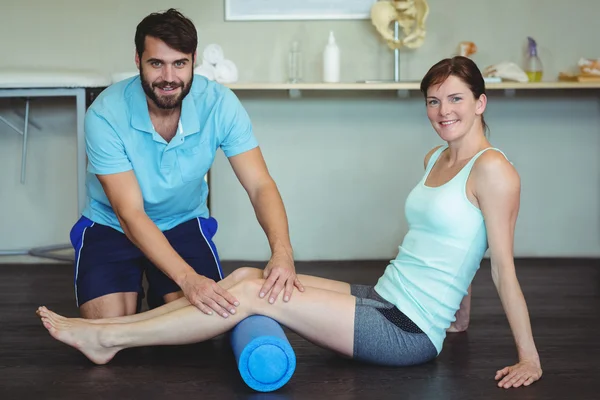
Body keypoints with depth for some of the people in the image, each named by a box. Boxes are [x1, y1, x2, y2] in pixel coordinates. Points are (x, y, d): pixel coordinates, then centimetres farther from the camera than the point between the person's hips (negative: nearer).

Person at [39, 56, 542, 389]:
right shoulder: (436, 158, 13)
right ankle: (107, 330, 3)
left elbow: (504, 266, -14)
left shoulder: (492, 169, -13)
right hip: (383, 301, 8)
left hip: (409, 332, -8)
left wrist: (530, 358, -13)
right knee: (246, 275, -2)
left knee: (254, 293, -13)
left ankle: (106, 338, -4)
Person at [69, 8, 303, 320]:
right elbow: (131, 214, -29)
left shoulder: (219, 104, -21)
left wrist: (282, 251, -42)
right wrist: (187, 278, -43)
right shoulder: (105, 115, -27)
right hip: (111, 226, -1)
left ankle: (160, 298, 16)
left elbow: (260, 185, -22)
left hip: (184, 223, 2)